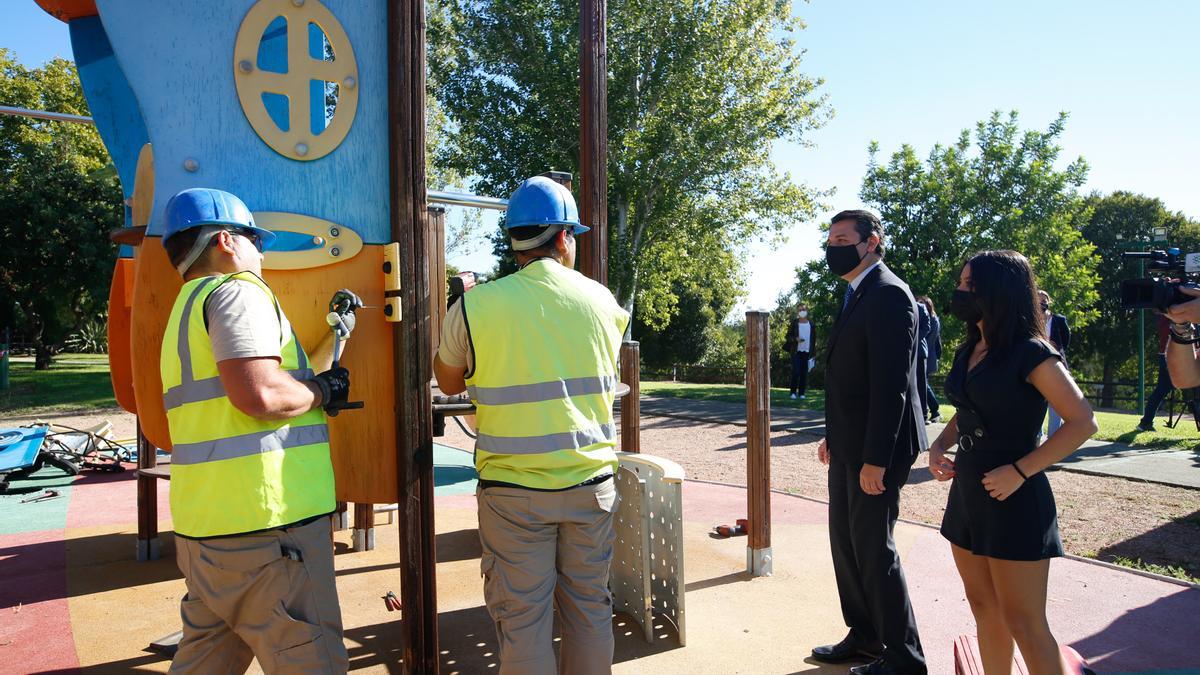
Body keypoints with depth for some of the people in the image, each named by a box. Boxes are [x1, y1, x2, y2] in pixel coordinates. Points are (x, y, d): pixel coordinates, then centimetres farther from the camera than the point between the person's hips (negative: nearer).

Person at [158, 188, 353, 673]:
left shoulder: (189, 306, 22)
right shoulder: (238, 290, -9)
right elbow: (260, 394, -25)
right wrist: (323, 390, -6)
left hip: (207, 526, 10)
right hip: (266, 524, -10)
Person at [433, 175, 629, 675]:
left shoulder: (475, 306, -9)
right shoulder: (602, 301, -1)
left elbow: (448, 382, 8)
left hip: (514, 489, -2)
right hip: (590, 483, 3)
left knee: (522, 617, 9)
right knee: (589, 606, 17)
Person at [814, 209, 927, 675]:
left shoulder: (888, 295, -17)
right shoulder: (856, 295, 14)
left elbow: (892, 383, -22)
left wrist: (876, 459, -23)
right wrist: (833, 435, 17)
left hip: (876, 449, -10)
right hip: (849, 446, 10)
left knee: (873, 549, 1)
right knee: (845, 543, 17)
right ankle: (864, 637, 32)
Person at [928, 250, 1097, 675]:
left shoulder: (1030, 352, -13)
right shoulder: (968, 351, 9)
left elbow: (1082, 423, -17)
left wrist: (1019, 472, -22)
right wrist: (939, 445, 3)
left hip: (1012, 499, -7)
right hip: (967, 493, 8)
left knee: (1023, 623, 1)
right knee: (985, 611, 16)